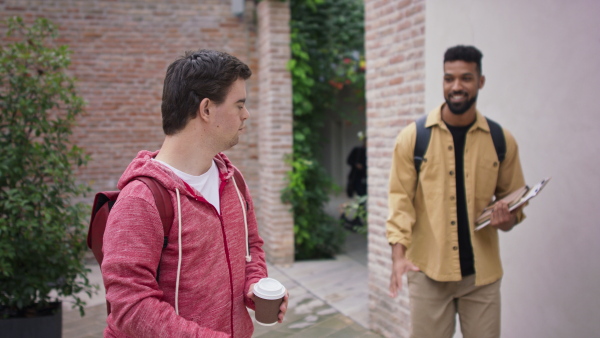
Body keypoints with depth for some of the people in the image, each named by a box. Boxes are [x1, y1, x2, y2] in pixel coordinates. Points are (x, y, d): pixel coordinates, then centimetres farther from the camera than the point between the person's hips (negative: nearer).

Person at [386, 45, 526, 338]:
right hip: (428, 270, -1)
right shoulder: (413, 137, -2)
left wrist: (509, 219, -10)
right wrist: (398, 254, -17)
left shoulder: (501, 140, 3)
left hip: (482, 272, 2)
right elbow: (401, 199, -5)